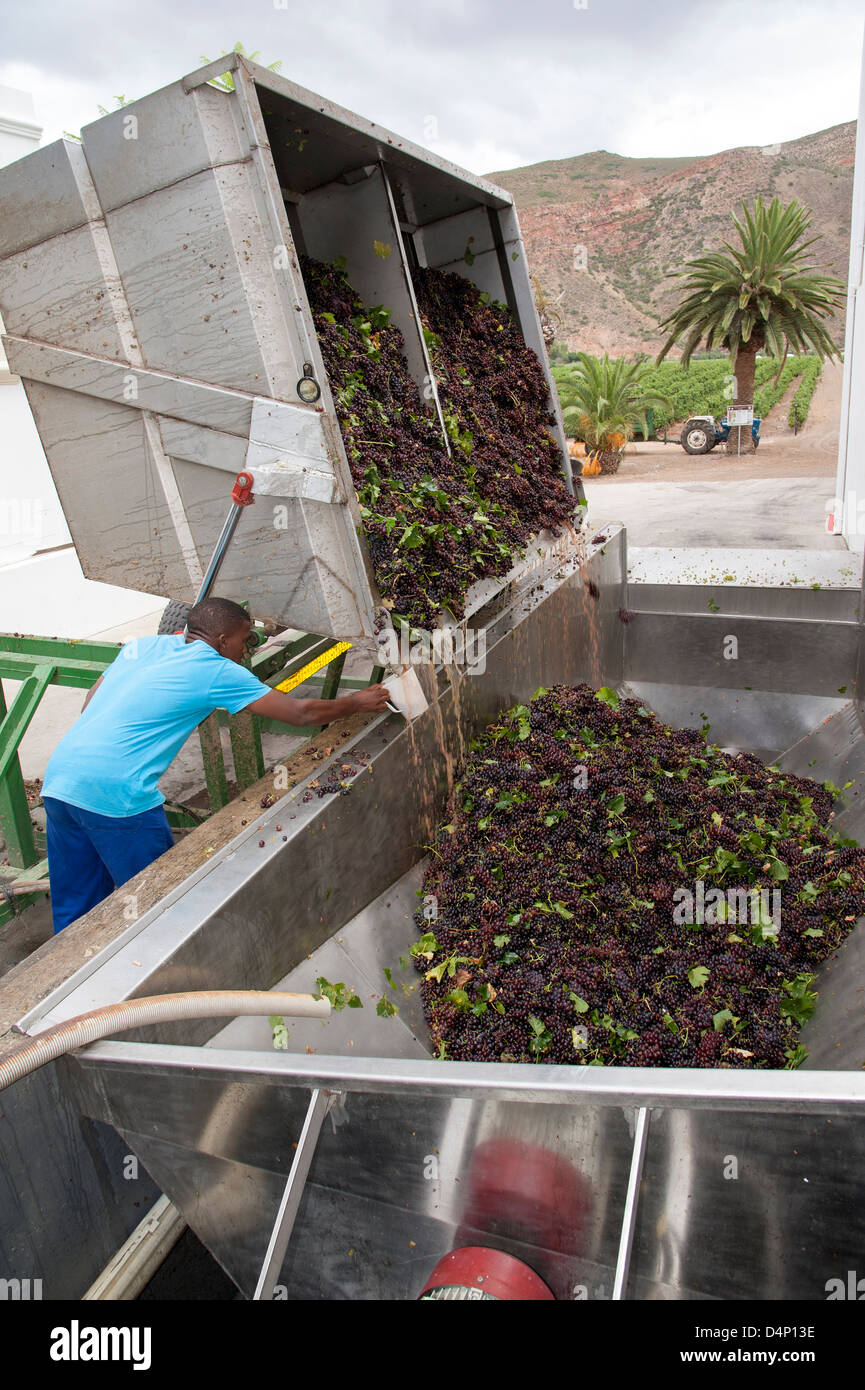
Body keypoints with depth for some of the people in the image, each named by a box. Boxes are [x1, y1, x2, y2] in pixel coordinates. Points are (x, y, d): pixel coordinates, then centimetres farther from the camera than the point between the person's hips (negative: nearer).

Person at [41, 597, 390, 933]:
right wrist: (358, 702, 16)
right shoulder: (217, 671, -2)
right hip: (115, 793, -7)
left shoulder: (143, 645, 16)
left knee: (74, 911, 19)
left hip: (58, 779, 8)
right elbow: (301, 713, 2)